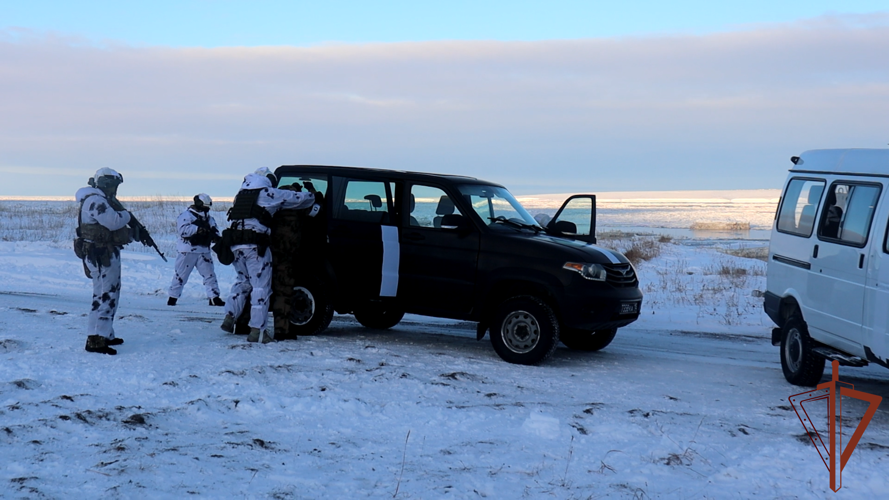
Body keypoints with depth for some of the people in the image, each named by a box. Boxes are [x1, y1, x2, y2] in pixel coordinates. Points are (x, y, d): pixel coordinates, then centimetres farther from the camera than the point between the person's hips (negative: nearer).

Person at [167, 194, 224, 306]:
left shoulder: (209, 218, 14)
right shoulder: (186, 215, -6)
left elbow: (215, 232, 12)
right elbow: (183, 230, -20)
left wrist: (214, 236, -12)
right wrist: (198, 229, -31)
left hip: (204, 251, 5)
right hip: (188, 251, -5)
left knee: (209, 274, 1)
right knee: (181, 275, 2)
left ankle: (214, 298, 3)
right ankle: (173, 297, 13)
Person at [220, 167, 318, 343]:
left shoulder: (240, 195, 19)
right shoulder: (269, 194, 2)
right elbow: (302, 199, 7)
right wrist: (312, 197, 26)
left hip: (236, 244, 6)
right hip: (255, 246, -6)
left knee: (242, 281, 23)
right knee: (261, 286, -2)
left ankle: (229, 317, 15)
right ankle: (257, 330, -4)